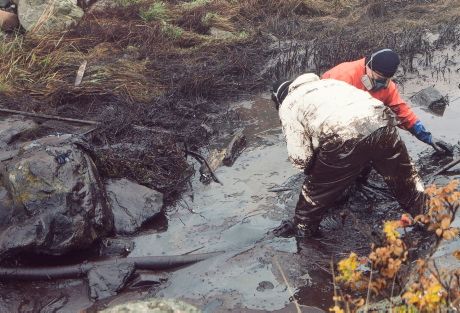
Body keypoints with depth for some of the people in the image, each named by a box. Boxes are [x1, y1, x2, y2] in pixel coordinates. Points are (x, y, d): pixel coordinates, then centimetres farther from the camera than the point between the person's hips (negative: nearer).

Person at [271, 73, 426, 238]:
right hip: (382, 122, 5)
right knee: (403, 176, 28)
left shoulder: (288, 107, 18)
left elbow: (299, 157, 8)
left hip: (344, 138, -5)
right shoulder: (328, 82, 37)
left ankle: (302, 228, 38)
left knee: (317, 188, 20)